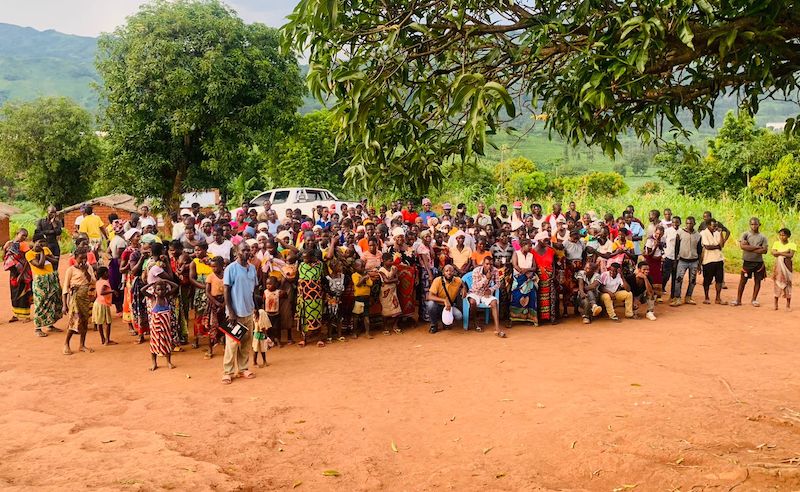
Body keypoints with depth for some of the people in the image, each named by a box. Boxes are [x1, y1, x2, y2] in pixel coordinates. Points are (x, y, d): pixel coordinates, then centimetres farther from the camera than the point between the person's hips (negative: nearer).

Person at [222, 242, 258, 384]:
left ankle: (243, 368, 21)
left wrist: (255, 308, 10)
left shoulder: (252, 268, 7)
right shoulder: (231, 269, -9)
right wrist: (231, 312, -14)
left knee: (246, 343, 11)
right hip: (235, 312, -5)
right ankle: (228, 372, 7)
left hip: (249, 312, 5)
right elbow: (226, 291, -10)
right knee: (232, 343, -1)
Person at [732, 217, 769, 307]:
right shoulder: (745, 235, 0)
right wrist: (757, 247, -14)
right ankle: (738, 300, 7)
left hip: (759, 262, 2)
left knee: (758, 281, 7)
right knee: (743, 280, 2)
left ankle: (754, 300, 19)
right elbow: (742, 246, -15)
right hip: (747, 261, -2)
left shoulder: (763, 237, 4)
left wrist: (749, 248, -12)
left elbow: (764, 250, -7)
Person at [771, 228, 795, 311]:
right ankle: (775, 304, 3)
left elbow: (791, 255, -13)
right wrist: (785, 252, -13)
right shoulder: (776, 243, 6)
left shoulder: (792, 245, 0)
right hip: (778, 266, 1)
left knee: (788, 285, 0)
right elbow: (773, 253, -9)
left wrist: (779, 253, -11)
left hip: (787, 267, -1)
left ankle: (788, 305, 6)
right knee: (777, 284, -1)